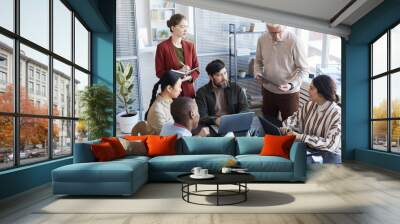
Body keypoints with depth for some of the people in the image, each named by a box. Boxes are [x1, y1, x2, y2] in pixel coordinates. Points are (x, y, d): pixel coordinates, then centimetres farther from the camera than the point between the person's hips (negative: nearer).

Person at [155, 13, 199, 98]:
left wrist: (188, 77, -12)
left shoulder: (190, 45, 9)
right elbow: (159, 72, -5)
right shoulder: (162, 47, -4)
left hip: (188, 90, 4)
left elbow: (196, 70, 8)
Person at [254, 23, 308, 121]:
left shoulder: (293, 41, -18)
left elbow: (303, 68, -11)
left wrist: (291, 85, -25)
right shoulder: (262, 39, -6)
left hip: (289, 93, -4)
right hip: (268, 90, 4)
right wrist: (258, 73, -9)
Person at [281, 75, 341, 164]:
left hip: (329, 154, -4)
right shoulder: (310, 105, 1)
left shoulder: (337, 115, -17)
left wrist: (301, 137, -27)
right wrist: (287, 129, -11)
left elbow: (330, 144, -23)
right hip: (308, 149, 5)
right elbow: (294, 119, 11)